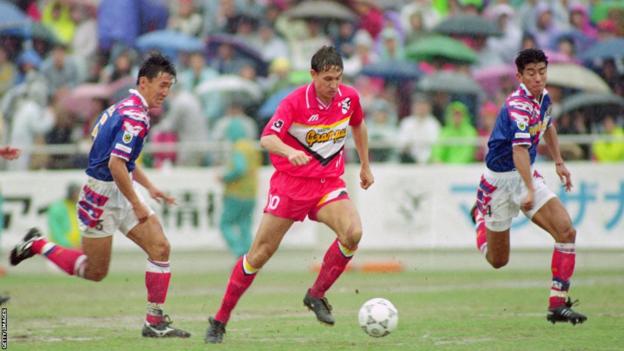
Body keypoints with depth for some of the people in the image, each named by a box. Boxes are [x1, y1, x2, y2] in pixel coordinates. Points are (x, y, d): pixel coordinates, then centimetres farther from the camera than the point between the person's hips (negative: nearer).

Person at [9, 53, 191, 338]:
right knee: (94, 272, 4)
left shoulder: (126, 108, 10)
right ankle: (37, 245, 21)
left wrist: (149, 187, 18)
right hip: (102, 196, -9)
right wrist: (137, 205, -22)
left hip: (121, 192, 9)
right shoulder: (135, 116, -22)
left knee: (160, 248, -3)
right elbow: (115, 164, -29)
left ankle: (155, 322, 0)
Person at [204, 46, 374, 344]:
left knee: (353, 232, -25)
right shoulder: (295, 102, -17)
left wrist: (365, 166, 25)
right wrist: (290, 152, -48)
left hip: (329, 182, 3)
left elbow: (358, 126, 20)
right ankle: (220, 320, 11)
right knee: (260, 253, -2)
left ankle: (316, 295, -5)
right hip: (290, 181, -3)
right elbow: (267, 138, -28)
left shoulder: (349, 98, -3)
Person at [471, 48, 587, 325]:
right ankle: (480, 215, 43)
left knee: (566, 231, -18)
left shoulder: (543, 97, 2)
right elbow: (519, 149, -40)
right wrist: (529, 189, -50)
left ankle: (558, 304, -14)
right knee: (497, 260, 8)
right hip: (500, 179, -7)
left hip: (527, 175, 7)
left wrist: (558, 162, 22)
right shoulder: (518, 105, -27)